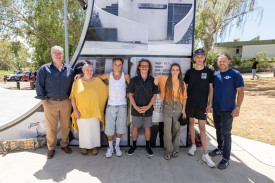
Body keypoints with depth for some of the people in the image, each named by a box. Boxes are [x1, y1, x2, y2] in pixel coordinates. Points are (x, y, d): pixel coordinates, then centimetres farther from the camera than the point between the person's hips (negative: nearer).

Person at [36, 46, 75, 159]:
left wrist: (70, 99, 7)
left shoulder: (69, 69, 6)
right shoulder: (44, 69, -1)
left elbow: (72, 85, 12)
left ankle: (64, 145, 32)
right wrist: (44, 101, -5)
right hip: (50, 103, -2)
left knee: (66, 126, 13)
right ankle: (51, 148, 26)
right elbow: (39, 86, -1)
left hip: (66, 102, 2)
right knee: (51, 128, 7)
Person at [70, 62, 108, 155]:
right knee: (83, 129, 11)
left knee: (94, 129, 10)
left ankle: (94, 146, 30)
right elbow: (73, 97, -1)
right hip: (82, 111, 0)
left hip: (94, 111, 1)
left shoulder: (97, 80, -1)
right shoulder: (77, 82, -1)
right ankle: (84, 146, 32)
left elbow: (107, 90, 7)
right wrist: (75, 110, -6)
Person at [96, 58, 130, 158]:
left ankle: (117, 146, 30)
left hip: (122, 106, 0)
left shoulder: (126, 76, -2)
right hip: (111, 105, 0)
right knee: (109, 128, 2)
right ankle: (110, 147, 24)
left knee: (120, 128, 10)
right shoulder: (108, 75, -1)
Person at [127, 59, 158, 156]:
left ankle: (148, 146, 30)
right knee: (135, 127, 10)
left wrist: (147, 107, -10)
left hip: (148, 109, 0)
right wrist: (136, 107, -12)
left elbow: (154, 95, 1)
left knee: (147, 128, 11)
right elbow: (130, 95, -1)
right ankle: (134, 146, 29)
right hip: (136, 109, 0)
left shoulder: (152, 80, -1)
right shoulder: (134, 80, -2)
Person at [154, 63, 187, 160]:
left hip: (178, 106, 2)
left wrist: (183, 109, 2)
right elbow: (156, 76, 16)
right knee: (167, 128, -9)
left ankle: (175, 149, 23)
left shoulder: (182, 83, 7)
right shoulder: (165, 79, 3)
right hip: (167, 106, -2)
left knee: (176, 128, 8)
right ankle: (168, 151, 4)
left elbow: (184, 97, 9)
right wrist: (156, 78, -8)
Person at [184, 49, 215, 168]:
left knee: (202, 128, -2)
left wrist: (210, 103, -1)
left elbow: (211, 88, 3)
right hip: (190, 103, 2)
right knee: (191, 122, 12)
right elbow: (185, 88, 7)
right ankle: (193, 145, 32)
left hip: (202, 104, -2)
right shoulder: (189, 72, 2)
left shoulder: (209, 72, 0)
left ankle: (205, 155, 6)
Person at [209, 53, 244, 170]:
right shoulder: (215, 75, 7)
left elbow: (241, 92, -9)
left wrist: (237, 107, -16)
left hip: (228, 110, -5)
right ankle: (220, 149, 37)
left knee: (226, 133, -2)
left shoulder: (235, 74, -7)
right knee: (218, 129, 18)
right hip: (216, 108, 5)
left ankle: (226, 158, 9)